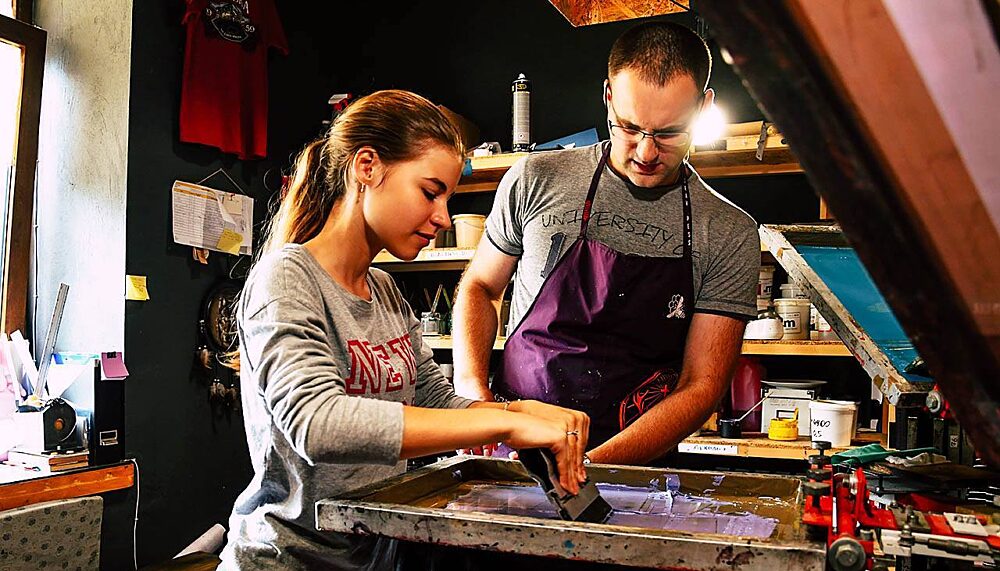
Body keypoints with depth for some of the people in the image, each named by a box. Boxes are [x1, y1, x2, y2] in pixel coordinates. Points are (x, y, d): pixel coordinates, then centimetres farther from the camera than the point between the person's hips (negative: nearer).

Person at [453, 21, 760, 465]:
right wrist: (472, 390, -2)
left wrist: (592, 465, -16)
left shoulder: (731, 235, -1)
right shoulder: (535, 179, 1)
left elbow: (700, 387, -3)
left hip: (633, 466, 0)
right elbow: (480, 286, 13)